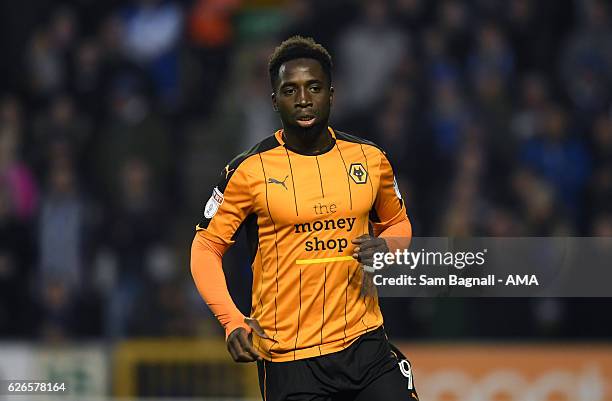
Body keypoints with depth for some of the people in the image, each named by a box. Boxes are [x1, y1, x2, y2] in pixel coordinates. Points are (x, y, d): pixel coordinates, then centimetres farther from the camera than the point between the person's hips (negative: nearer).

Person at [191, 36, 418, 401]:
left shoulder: (370, 159, 5)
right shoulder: (250, 170, -5)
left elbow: (398, 223, 22)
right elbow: (206, 247, 0)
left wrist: (385, 247, -3)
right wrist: (232, 322, -14)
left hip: (365, 344, 3)